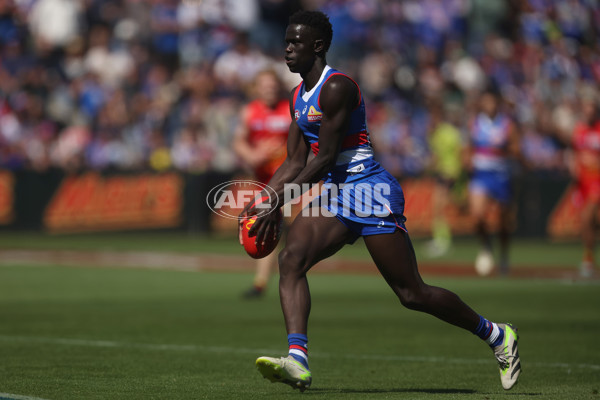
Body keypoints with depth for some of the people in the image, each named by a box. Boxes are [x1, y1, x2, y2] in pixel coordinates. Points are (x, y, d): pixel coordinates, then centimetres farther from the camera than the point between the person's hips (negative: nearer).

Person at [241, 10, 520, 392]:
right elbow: (296, 162, 16)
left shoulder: (336, 87, -16)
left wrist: (279, 201, -18)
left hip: (370, 189, -8)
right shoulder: (299, 96, 13)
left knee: (412, 293, -3)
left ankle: (497, 334, 17)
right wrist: (263, 198, 2)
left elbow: (326, 157, -19)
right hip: (335, 195, 8)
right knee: (291, 258, -17)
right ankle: (298, 360, -29)